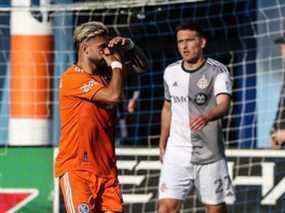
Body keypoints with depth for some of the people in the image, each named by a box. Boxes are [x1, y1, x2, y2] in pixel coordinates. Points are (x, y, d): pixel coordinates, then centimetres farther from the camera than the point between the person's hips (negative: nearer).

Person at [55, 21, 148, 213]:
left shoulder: (105, 73, 13)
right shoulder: (73, 78, -12)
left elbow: (141, 67, 24)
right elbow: (114, 95, -21)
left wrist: (129, 46, 4)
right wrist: (116, 63, -5)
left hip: (106, 168, 7)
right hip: (76, 168, -7)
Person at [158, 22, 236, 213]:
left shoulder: (217, 71, -9)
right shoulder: (171, 72, 6)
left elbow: (224, 104, -25)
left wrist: (206, 117, -46)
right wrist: (162, 145, 21)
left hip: (210, 152, -3)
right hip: (177, 152, 3)